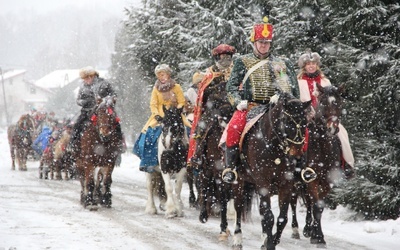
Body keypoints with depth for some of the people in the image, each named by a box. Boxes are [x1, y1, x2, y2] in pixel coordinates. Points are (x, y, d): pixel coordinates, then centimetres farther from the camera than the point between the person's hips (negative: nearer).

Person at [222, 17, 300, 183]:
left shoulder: (282, 64, 17)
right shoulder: (243, 62, 13)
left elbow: (294, 89, 17)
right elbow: (232, 86, 7)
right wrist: (238, 102, -10)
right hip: (249, 106, -1)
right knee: (234, 127, -30)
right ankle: (230, 167, -23)